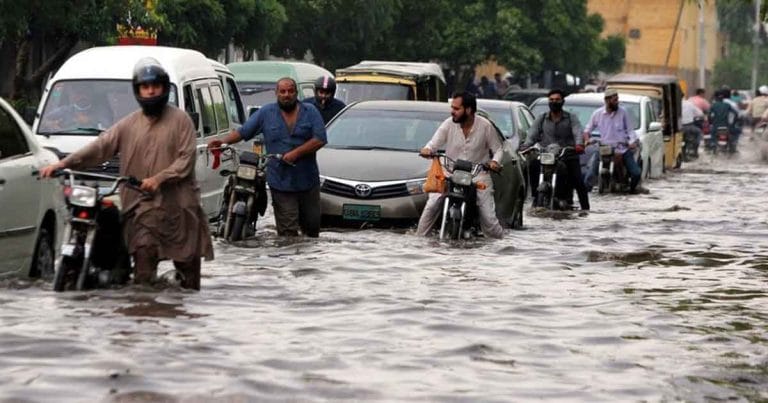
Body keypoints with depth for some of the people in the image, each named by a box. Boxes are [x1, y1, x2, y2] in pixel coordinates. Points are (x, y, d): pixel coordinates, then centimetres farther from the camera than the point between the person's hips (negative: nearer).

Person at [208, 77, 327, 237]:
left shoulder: (310, 112, 4)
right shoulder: (266, 113, 7)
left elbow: (320, 139, -6)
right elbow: (243, 131, 6)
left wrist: (296, 153, -16)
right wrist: (222, 141, -10)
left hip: (308, 181, 1)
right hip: (281, 182, -1)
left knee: (312, 224, 12)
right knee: (288, 231, -6)